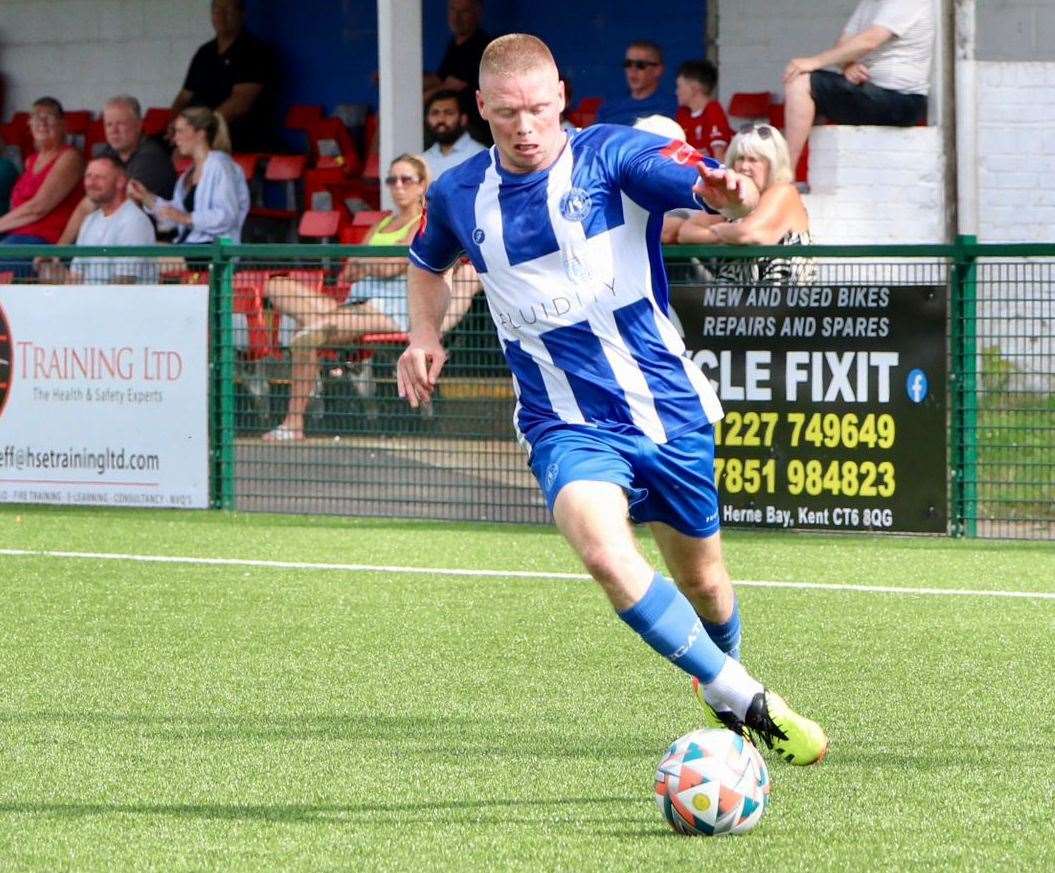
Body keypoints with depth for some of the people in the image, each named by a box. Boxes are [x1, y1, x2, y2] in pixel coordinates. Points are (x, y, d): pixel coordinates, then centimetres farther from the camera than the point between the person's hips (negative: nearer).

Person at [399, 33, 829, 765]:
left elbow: (705, 183, -27)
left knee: (701, 582, 13)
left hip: (669, 410, 0)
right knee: (604, 550, -28)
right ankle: (745, 702, -20)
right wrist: (425, 336, 6)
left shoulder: (612, 155, -9)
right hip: (568, 426, 1)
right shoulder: (459, 195, 2)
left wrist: (730, 193, -51)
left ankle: (723, 682, 46)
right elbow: (428, 263, 24)